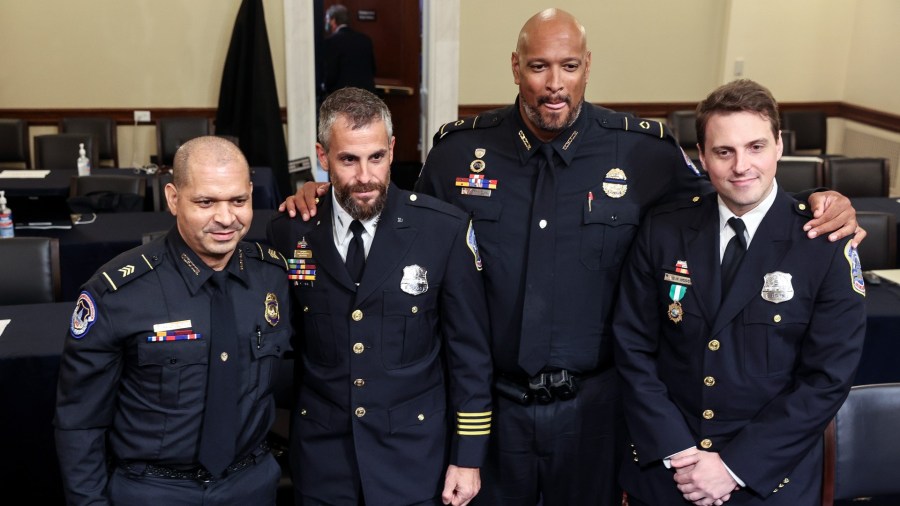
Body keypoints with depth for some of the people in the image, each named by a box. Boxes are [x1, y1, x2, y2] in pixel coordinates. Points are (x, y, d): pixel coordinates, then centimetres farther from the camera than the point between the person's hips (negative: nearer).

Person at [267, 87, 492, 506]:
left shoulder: (445, 229, -11)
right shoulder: (290, 231, -5)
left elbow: (469, 351, -5)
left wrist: (468, 456, -4)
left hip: (415, 453, -1)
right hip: (321, 454, 2)